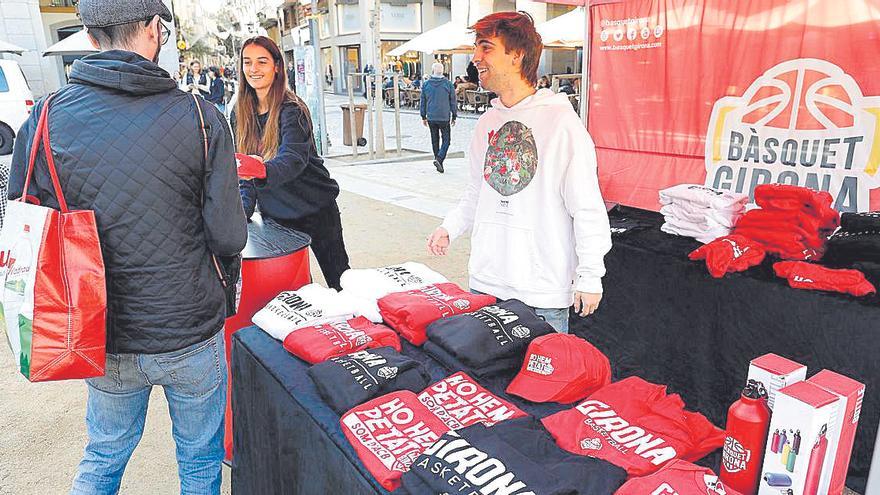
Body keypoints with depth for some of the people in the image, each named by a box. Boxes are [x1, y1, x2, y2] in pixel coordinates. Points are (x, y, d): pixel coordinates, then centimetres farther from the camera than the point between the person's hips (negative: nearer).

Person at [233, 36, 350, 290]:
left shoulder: (292, 110, -17)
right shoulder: (241, 113, 3)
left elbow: (293, 158, -33)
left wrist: (262, 171, -53)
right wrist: (244, 207, -6)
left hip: (315, 210, -5)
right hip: (274, 214, 6)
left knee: (338, 278, 6)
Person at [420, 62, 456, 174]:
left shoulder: (426, 84, 3)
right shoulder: (448, 84, -4)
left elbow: (422, 102, 8)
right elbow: (453, 101, 1)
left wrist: (423, 117, 16)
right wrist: (454, 117, 10)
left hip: (431, 117, 3)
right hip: (444, 117, -3)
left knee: (435, 140, 13)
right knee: (446, 140, 5)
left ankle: (438, 162, 18)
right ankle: (439, 159, -14)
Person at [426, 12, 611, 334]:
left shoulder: (560, 120, -12)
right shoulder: (487, 123, 10)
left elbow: (587, 208, -12)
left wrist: (589, 277, -11)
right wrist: (450, 228, 6)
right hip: (485, 282, 7)